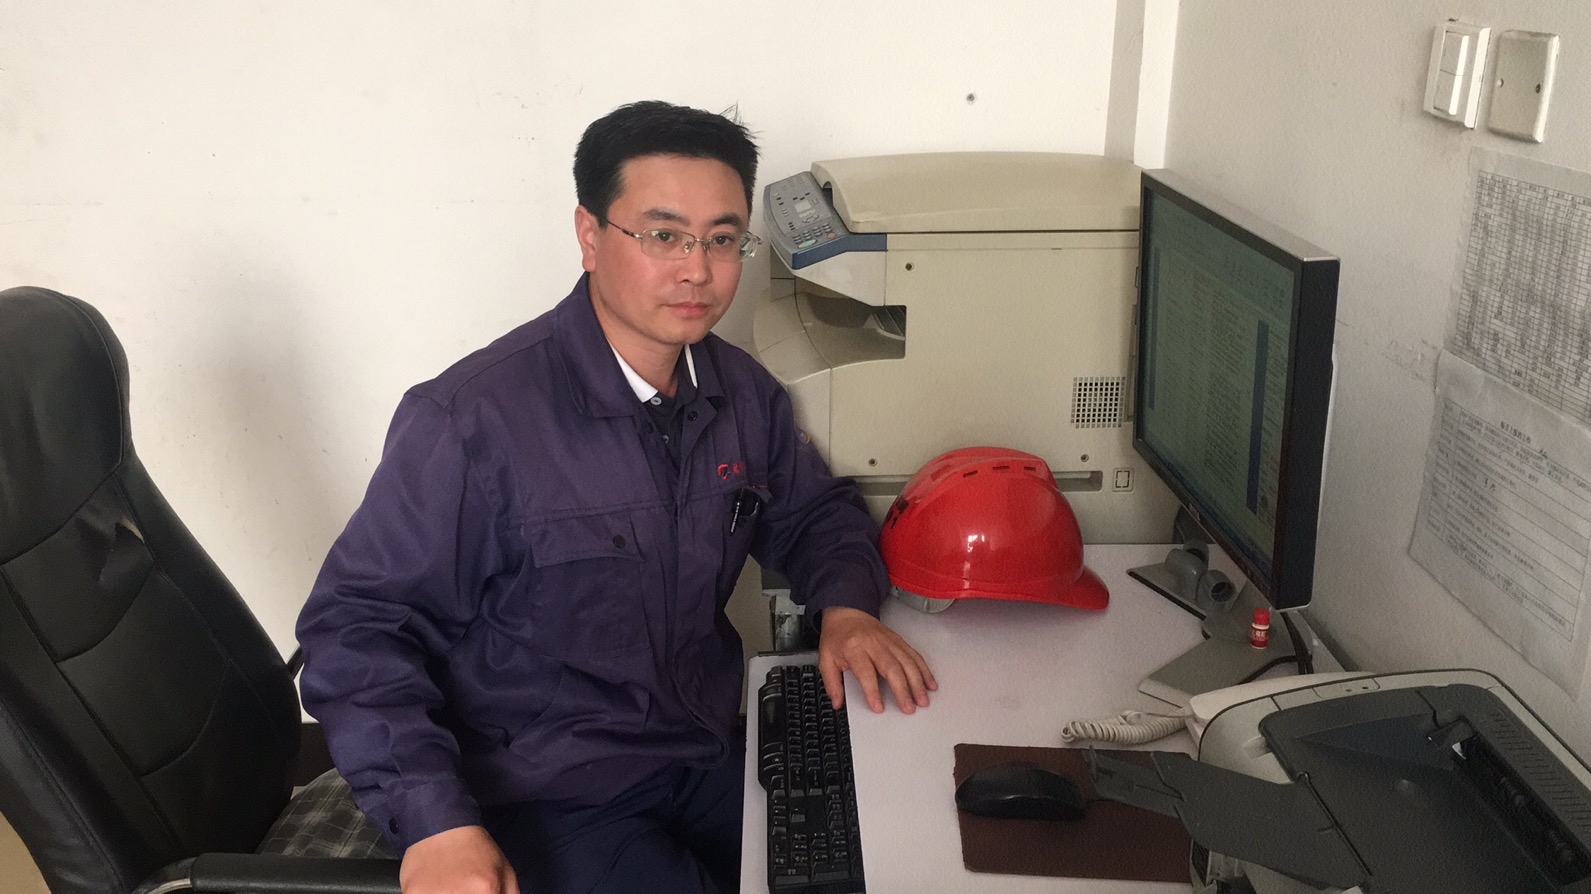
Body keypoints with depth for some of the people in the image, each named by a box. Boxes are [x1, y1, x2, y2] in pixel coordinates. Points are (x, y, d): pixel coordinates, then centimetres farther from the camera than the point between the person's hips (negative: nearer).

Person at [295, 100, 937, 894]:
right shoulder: (471, 419, -20)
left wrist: (845, 605, -5)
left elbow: (814, 512, 17)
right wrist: (436, 825, -27)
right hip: (547, 800, -5)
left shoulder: (741, 391, 1)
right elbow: (360, 622, -16)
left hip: (715, 757, 6)